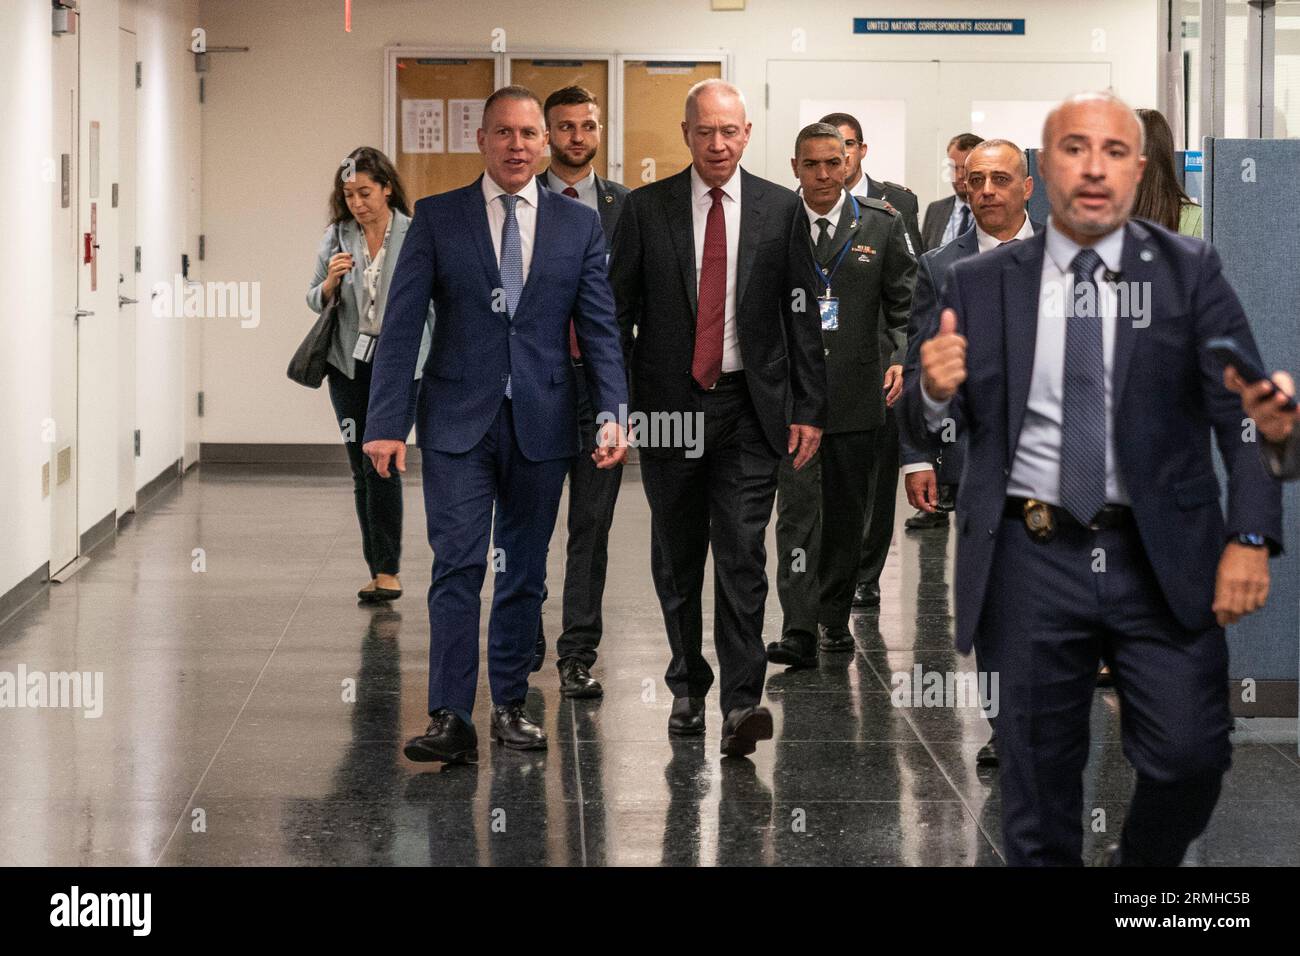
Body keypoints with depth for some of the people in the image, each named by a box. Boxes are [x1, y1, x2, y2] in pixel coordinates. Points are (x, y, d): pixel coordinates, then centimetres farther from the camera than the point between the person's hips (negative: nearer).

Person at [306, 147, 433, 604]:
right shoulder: (336, 236, 4)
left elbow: (433, 302, 1)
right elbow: (315, 300, 10)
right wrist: (330, 282, -12)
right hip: (349, 361, 4)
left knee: (382, 463, -13)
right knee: (361, 470, 6)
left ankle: (388, 572, -9)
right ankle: (379, 570, 13)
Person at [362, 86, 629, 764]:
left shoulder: (579, 225, 6)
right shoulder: (437, 218, 2)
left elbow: (599, 328, 5)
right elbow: (401, 325, -2)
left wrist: (613, 415, -7)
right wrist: (387, 422, -10)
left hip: (541, 423, 2)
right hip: (458, 421, -2)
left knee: (524, 573, 9)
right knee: (458, 567, -9)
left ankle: (510, 705, 21)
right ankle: (451, 719, -9)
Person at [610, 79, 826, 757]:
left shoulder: (780, 209, 3)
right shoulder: (646, 209, 2)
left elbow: (802, 314, 5)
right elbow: (617, 311, 4)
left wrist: (809, 408, 1)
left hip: (750, 407, -1)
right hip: (668, 405, 1)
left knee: (742, 555, -9)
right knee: (676, 558, 11)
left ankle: (741, 703, -11)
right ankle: (688, 687, 26)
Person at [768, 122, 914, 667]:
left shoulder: (881, 224, 5)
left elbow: (905, 300, 6)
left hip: (855, 394, 2)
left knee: (846, 511, 11)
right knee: (798, 508, -9)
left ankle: (834, 617, 26)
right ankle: (799, 632, -12)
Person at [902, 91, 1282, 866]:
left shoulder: (1190, 272, 3)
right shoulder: (979, 285, 6)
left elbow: (1245, 414, -3)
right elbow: (930, 426, 8)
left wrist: (1251, 538, -16)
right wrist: (934, 390, -16)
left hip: (1162, 560, -1)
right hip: (1033, 563, 1)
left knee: (1191, 754, -8)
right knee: (1039, 783, 7)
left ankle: (1145, 865, 20)